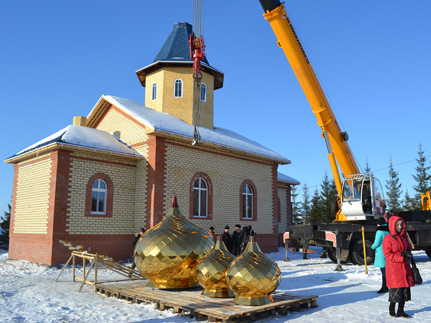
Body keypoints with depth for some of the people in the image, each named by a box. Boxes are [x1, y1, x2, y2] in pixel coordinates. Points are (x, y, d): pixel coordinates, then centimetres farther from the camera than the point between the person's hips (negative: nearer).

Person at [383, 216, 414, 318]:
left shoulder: (404, 236, 9)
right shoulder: (388, 239, -12)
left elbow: (409, 248, 19)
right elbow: (388, 255, -14)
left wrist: (407, 253, -4)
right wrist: (401, 257, -20)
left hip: (405, 266, 7)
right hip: (393, 267, -6)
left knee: (405, 288, 7)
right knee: (395, 289, -4)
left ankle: (401, 310, 20)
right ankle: (391, 309, 17)